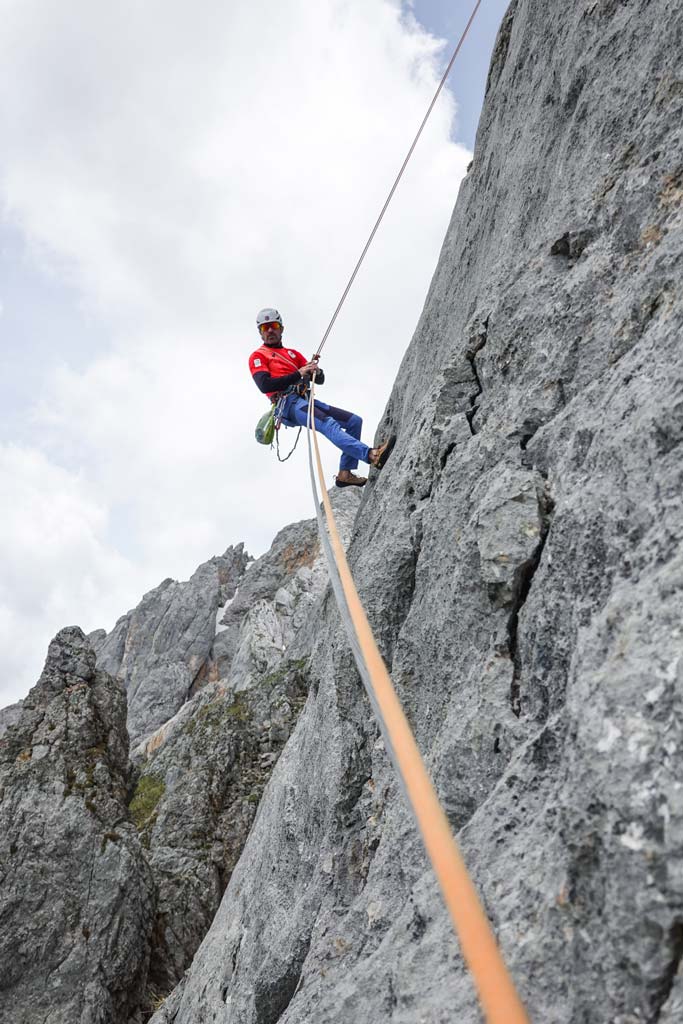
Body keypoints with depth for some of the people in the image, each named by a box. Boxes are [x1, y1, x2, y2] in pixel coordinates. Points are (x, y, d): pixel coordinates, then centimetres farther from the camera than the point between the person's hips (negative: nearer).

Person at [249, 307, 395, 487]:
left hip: (306, 399, 8)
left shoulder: (293, 354, 29)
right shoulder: (258, 356, 11)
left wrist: (316, 372, -3)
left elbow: (320, 380, 23)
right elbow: (264, 385, -9)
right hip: (288, 403, -7)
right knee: (329, 424, -32)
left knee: (354, 421, -3)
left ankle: (345, 474, -9)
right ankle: (372, 455, -49)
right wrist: (298, 374, -12)